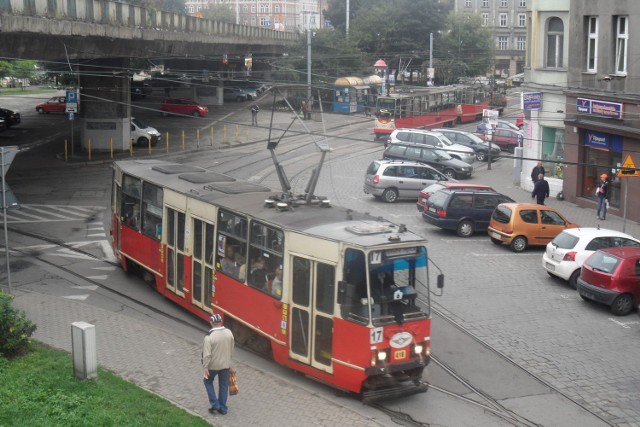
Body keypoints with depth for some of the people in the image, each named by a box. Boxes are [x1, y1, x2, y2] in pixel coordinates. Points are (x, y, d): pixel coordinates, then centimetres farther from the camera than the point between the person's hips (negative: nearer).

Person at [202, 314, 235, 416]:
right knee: (224, 385, 17)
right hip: (226, 364, 4)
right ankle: (223, 408, 26)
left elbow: (207, 354, -22)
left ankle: (215, 404, 16)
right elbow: (231, 350, 3)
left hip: (213, 365, -4)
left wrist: (205, 368, -12)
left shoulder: (209, 337, -23)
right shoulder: (229, 333, -8)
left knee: (208, 381, 21)